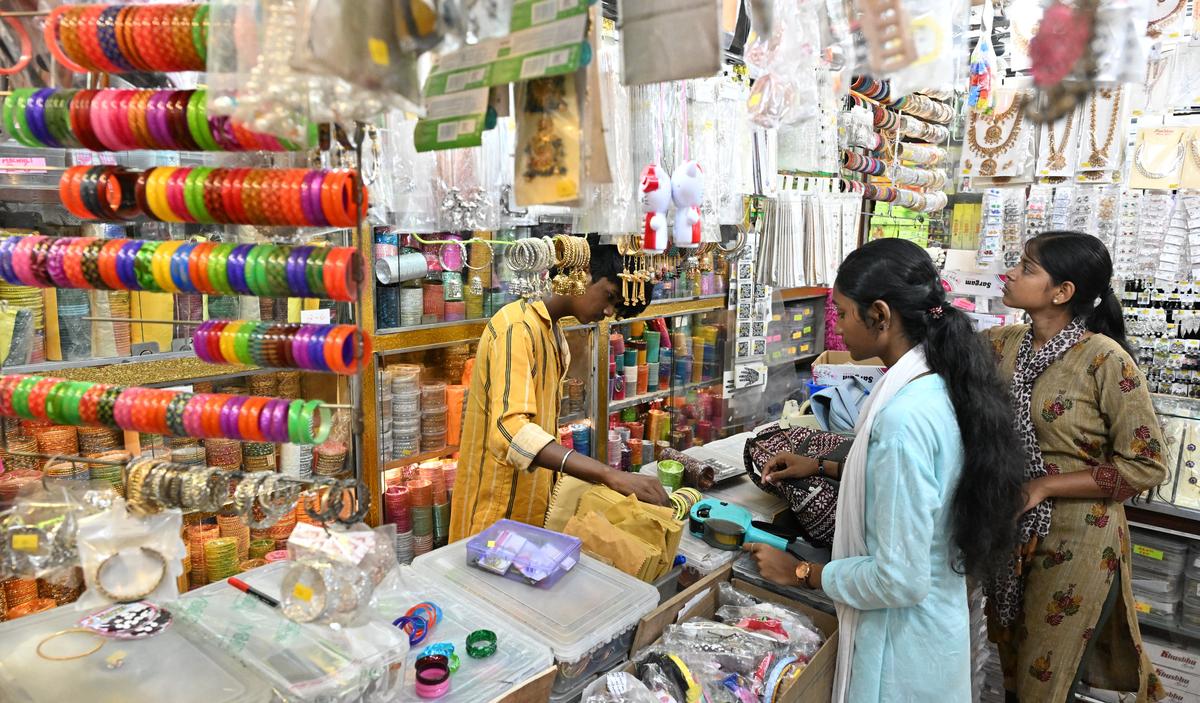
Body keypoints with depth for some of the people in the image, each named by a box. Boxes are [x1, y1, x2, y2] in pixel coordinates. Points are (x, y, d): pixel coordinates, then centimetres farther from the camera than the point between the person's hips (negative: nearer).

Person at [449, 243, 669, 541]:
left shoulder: (555, 335, 10)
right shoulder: (517, 327, -21)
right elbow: (511, 431, -35)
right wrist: (610, 475, -42)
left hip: (533, 503, 9)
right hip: (496, 514, -9)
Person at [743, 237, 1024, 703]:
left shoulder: (904, 417, -32)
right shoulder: (939, 385, -3)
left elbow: (899, 580, -28)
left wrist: (801, 573, -15)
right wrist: (824, 469, 14)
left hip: (901, 636, -8)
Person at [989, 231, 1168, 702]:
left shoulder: (1105, 360, -19)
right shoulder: (1003, 344, -3)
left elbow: (1146, 465, -16)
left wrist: (1043, 486, -18)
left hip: (1075, 539, -5)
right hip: (1010, 528, 5)